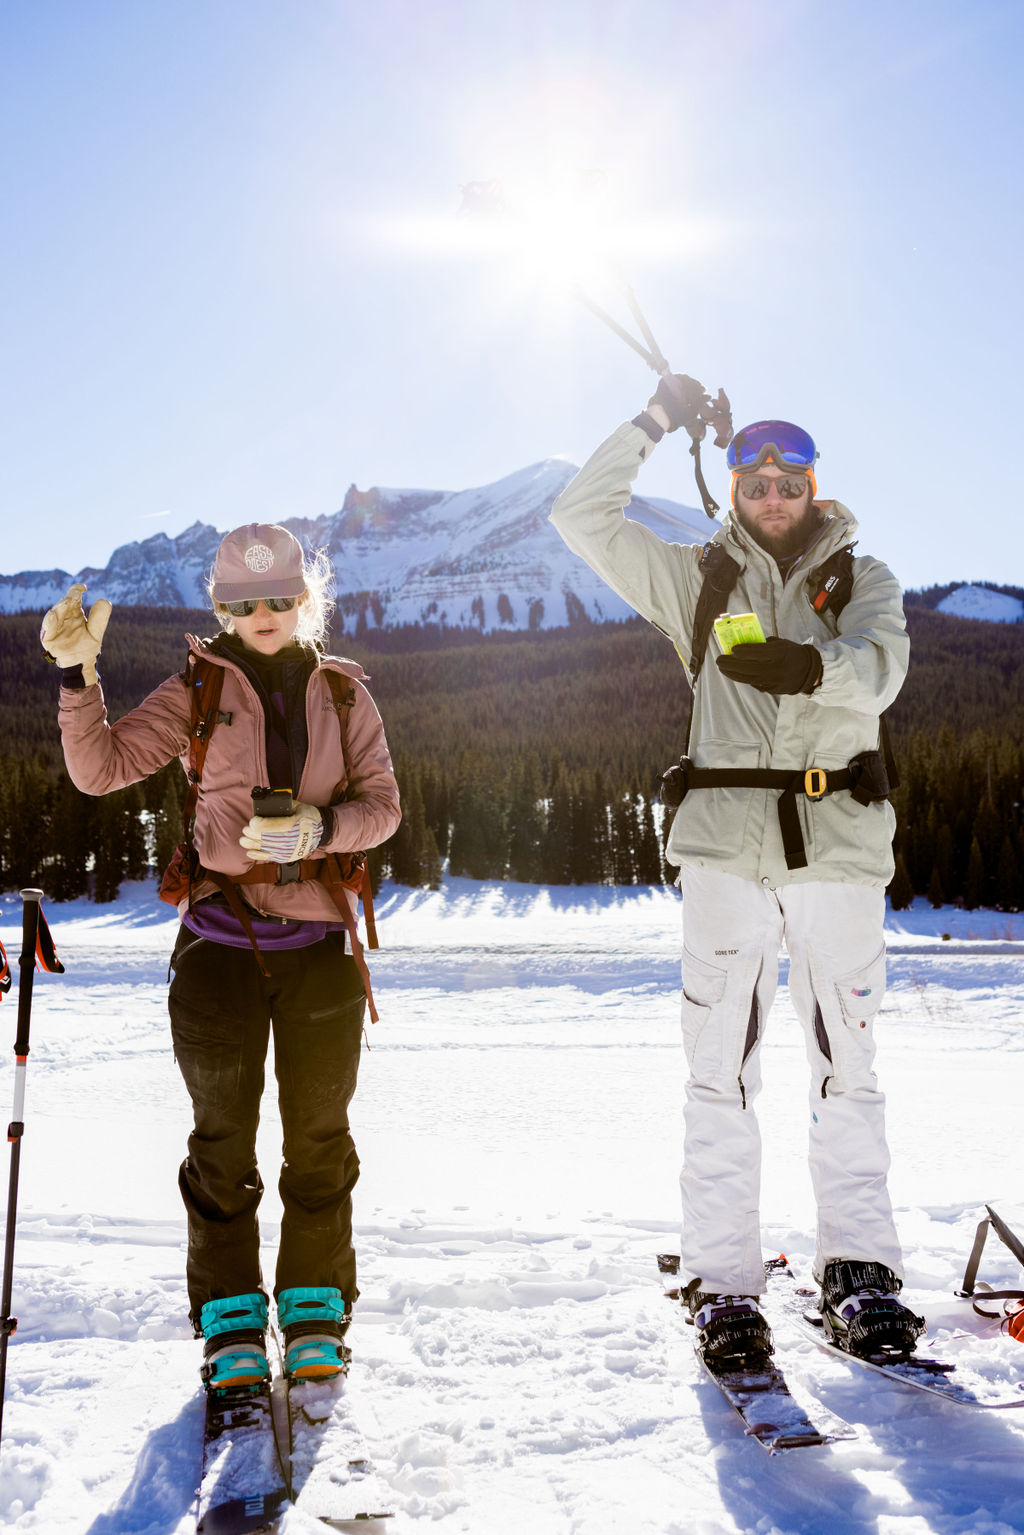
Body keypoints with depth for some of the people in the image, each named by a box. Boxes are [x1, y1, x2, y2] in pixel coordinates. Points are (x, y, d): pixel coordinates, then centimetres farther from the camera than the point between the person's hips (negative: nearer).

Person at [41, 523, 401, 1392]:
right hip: (221, 936, -1)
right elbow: (101, 769, -4)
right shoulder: (198, 693, 3)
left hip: (318, 935, 1)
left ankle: (316, 1315, 23)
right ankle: (231, 1323, 20)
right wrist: (79, 677, -17)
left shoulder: (342, 692, 7)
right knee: (224, 1137, 5)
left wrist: (319, 826, -17)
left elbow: (382, 803, 2)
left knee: (319, 1136, 7)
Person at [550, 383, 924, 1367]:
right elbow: (582, 518, 8)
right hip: (728, 840, 0)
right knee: (722, 1064, -2)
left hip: (840, 839, 1)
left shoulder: (863, 578, 13)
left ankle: (860, 1274, 14)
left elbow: (880, 671, -6)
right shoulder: (697, 578, 14)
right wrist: (656, 421, 5)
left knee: (847, 1061, 4)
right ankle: (723, 1286, 4)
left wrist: (808, 665, -27)